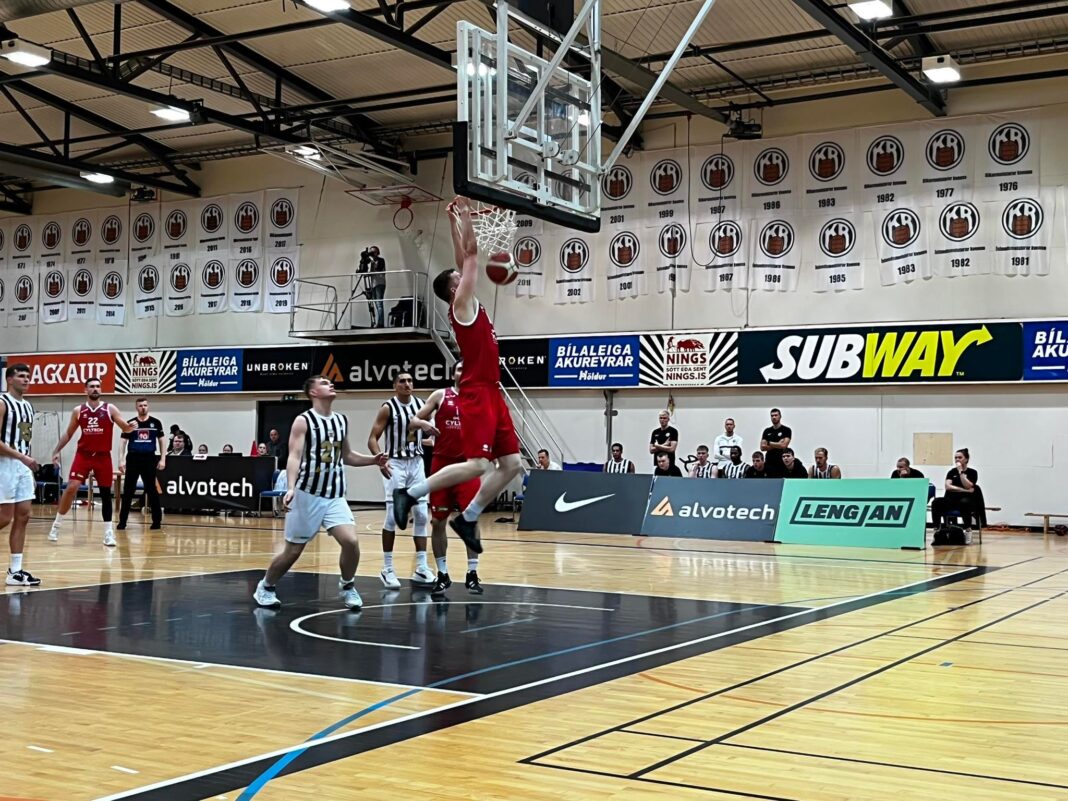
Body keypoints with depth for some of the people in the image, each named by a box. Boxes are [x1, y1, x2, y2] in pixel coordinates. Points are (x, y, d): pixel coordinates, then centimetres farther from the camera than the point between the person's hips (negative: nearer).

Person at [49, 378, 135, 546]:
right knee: (71, 488, -11)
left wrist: (129, 427, -29)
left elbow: (125, 428, -5)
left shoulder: (110, 409, -2)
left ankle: (108, 532, 11)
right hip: (83, 455, 0)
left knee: (105, 493, 4)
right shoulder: (78, 410, 4)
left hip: (103, 456, 0)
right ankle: (57, 525, 3)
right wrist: (56, 451, 5)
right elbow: (68, 433, 12)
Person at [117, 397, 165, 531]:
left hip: (149, 459, 0)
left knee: (152, 490, 3)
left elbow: (161, 441, 9)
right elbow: (123, 442, 5)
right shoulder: (130, 423, 5)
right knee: (128, 491, 0)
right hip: (133, 459, 0)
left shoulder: (155, 423, 5)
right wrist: (121, 460, -5)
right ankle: (122, 521, 4)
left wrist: (162, 459, 1)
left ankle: (157, 520, 9)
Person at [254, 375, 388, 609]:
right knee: (293, 549, 4)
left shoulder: (342, 420, 10)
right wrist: (291, 488, -31)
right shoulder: (303, 421, -8)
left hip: (335, 496, 5)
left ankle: (347, 586, 11)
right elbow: (294, 457, -17)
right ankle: (265, 587, 27)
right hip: (308, 494, -4)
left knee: (351, 541, -13)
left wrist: (373, 460, 7)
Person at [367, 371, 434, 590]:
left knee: (422, 515, 3)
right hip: (395, 464, -5)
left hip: (416, 463, 5)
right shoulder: (388, 408, -10)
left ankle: (421, 569, 8)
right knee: (392, 516, -7)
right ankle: (387, 569, 2)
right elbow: (372, 438, -13)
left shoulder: (421, 405, 4)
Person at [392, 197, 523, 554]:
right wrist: (463, 218, 1)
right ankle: (410, 493, -7)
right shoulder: (461, 304, -4)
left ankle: (468, 518, 12)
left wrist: (458, 224, 25)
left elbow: (465, 260, 26)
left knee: (511, 463, 6)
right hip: (477, 394, -9)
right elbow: (472, 253, -5)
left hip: (492, 394, 9)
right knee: (477, 464, -16)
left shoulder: (471, 305, 19)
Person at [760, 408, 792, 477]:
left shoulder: (786, 430, 1)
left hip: (781, 463, -4)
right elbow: (762, 447, 2)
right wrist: (777, 445, -7)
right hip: (769, 463, 4)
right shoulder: (767, 431, 12)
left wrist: (769, 443, -3)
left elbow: (784, 445, -11)